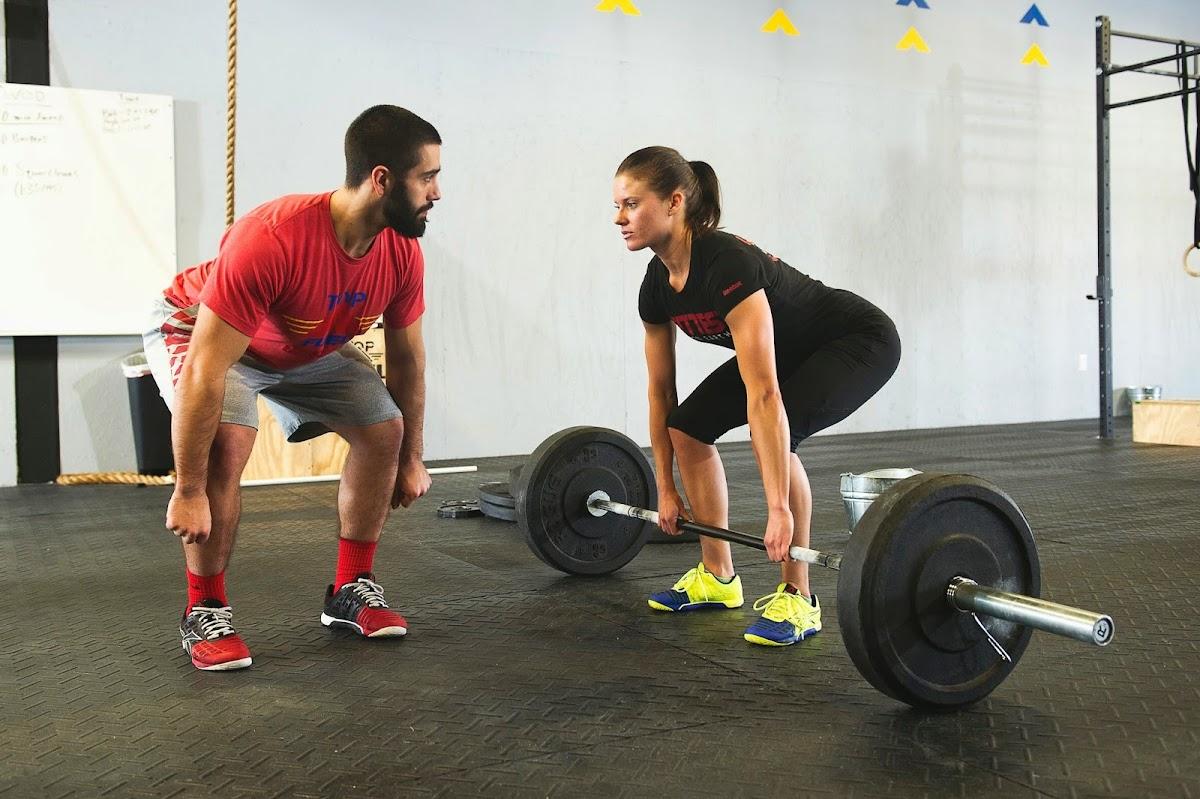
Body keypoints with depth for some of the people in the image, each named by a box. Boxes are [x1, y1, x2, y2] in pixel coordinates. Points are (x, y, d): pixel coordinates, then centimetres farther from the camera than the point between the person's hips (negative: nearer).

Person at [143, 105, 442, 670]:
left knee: (384, 429, -5)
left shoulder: (402, 254, -22)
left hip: (309, 346, 6)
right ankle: (204, 612, -9)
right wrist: (188, 492, -35)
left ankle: (351, 591, 9)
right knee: (228, 442, -30)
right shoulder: (271, 241, -43)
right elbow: (205, 372, -39)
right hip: (200, 331, -6)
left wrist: (411, 459, 1)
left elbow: (406, 354, -5)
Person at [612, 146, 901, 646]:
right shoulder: (657, 286, -11)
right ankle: (717, 578, 11)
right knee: (687, 427, -2)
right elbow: (660, 389, -1)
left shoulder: (727, 266, -36)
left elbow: (764, 396, -40)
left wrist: (778, 510, -41)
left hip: (860, 341, -8)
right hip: (791, 351, 8)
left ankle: (797, 599, -14)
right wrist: (666, 489, 3)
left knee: (773, 437, -31)